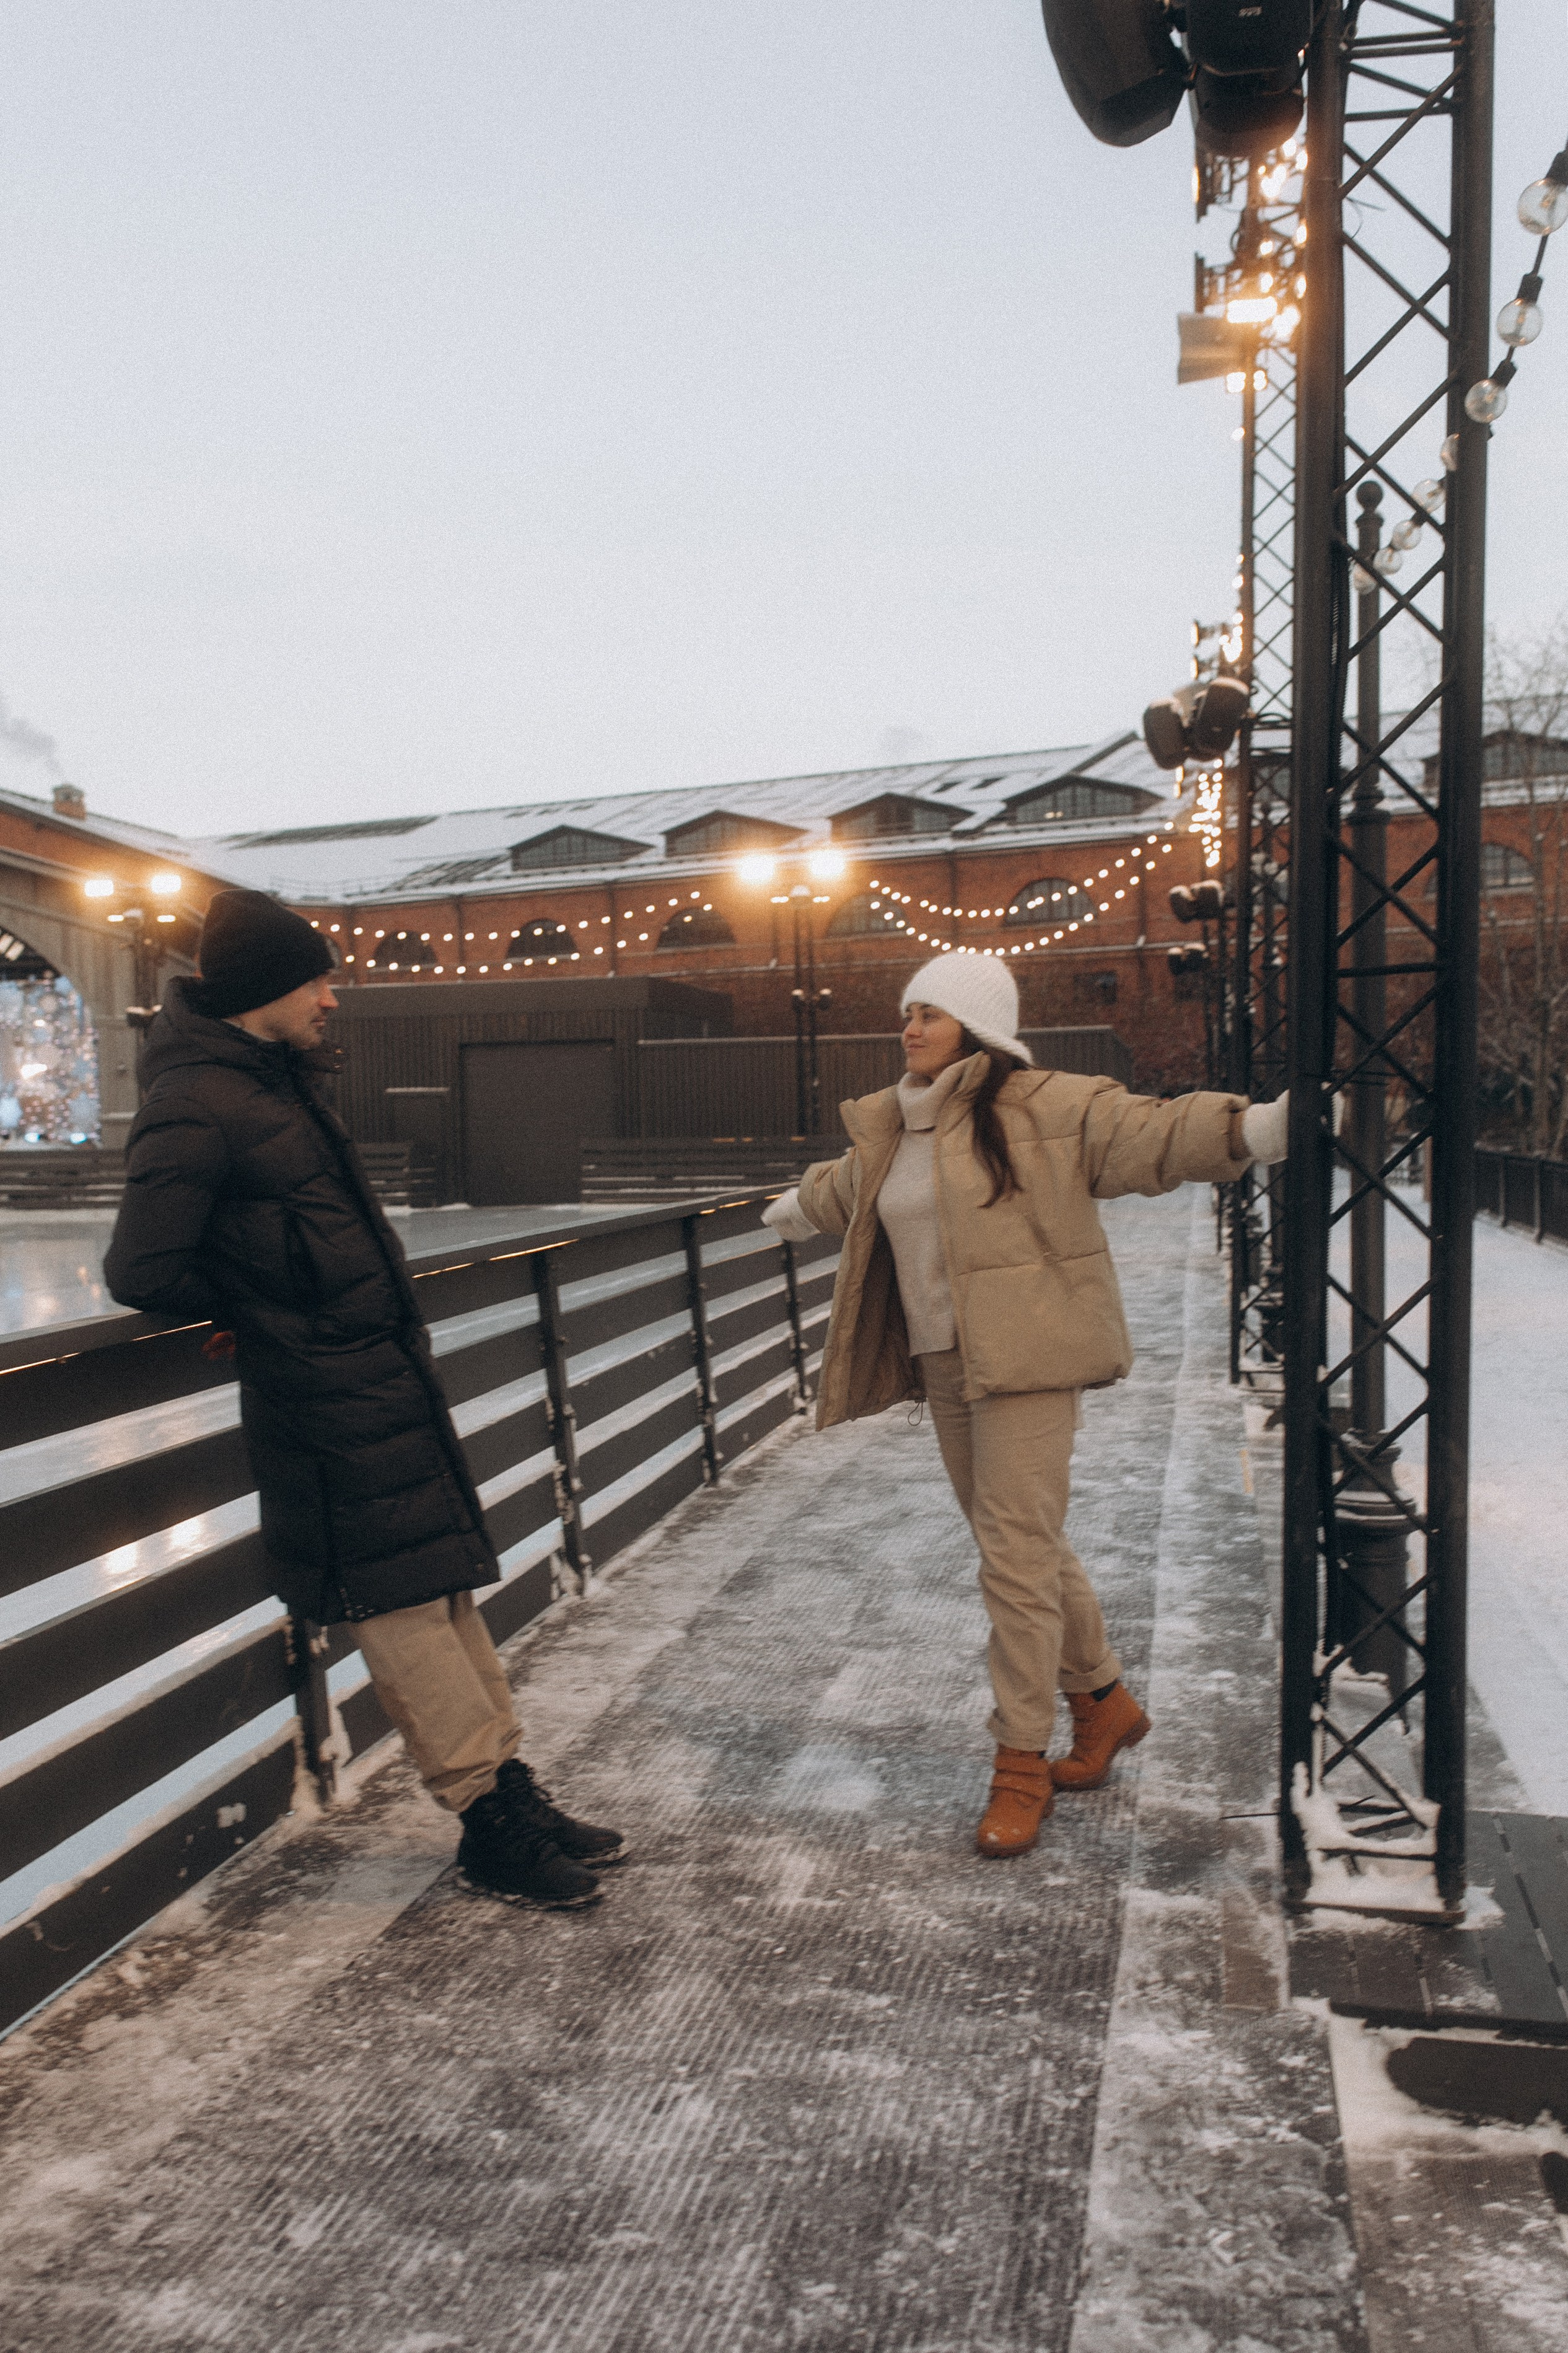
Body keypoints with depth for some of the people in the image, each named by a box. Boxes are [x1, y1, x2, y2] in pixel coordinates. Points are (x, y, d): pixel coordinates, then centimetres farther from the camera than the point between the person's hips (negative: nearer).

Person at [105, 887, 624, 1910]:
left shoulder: (278, 1080, 13)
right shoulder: (195, 1109, -16)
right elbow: (143, 1271, -19)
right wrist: (256, 1310, -5)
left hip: (391, 1379, 9)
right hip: (326, 1405, -9)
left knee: (449, 1587, 12)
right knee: (400, 1603, -2)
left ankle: (511, 1788, 22)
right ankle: (488, 1823, 8)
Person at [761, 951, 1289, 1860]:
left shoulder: (1044, 1105, -8)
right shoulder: (891, 1129, 14)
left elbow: (1155, 1133, -14)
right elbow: (849, 1187, 35)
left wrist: (1258, 1126, -29)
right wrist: (797, 1208, 54)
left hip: (1027, 1360, -7)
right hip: (944, 1367, 7)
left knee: (1017, 1556, -8)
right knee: (1028, 1545, 15)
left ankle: (1022, 1764, 6)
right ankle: (1104, 1701, 34)